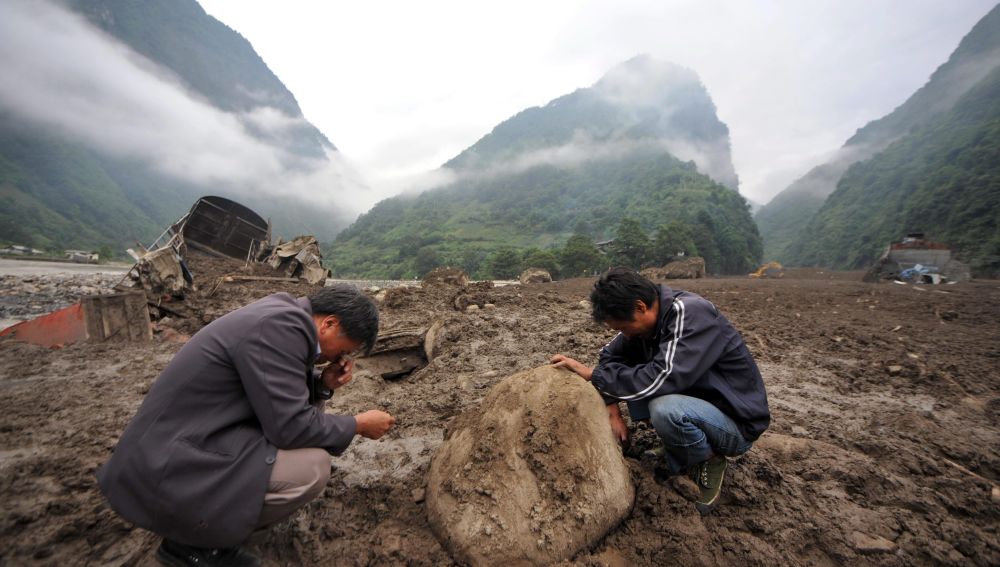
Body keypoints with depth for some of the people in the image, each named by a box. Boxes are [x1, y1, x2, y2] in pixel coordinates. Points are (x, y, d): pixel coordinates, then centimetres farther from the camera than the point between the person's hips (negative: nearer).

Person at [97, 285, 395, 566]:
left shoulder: (283, 314, 2)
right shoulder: (280, 326, -27)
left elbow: (283, 393, 14)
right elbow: (290, 426, -25)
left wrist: (323, 384, -3)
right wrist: (358, 425, -11)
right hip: (170, 468, -9)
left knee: (312, 411, 9)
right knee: (312, 467, -19)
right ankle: (196, 543, 4)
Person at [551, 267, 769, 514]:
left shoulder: (691, 314, -28)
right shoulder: (644, 317, -5)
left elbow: (659, 379, -36)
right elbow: (610, 356, 2)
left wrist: (591, 373, -28)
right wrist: (613, 408, -11)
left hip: (736, 422, -7)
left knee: (665, 409, -35)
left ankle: (709, 461, -2)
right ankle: (678, 450, 9)